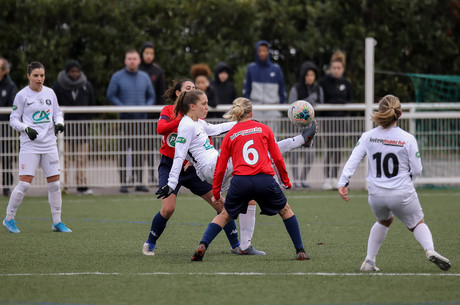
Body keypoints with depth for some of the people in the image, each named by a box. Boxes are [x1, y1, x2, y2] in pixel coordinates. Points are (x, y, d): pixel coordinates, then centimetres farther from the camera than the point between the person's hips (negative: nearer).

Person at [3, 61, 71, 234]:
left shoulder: (50, 93, 8)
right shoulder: (22, 95, -4)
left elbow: (57, 113, 17)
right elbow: (14, 119, 0)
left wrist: (59, 123, -4)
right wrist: (26, 128, -17)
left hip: (49, 144, 4)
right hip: (30, 145, -4)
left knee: (54, 183, 3)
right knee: (25, 183, -10)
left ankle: (57, 222, 13)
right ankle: (9, 219, 5)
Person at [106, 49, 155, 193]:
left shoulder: (144, 77, 12)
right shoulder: (117, 77, 1)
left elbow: (151, 96, 17)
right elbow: (110, 95, 0)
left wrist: (147, 107, -2)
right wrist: (123, 107, -12)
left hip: (141, 119, 3)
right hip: (125, 119, -3)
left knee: (139, 150, 3)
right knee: (124, 151, -4)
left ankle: (139, 182, 7)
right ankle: (123, 183, -2)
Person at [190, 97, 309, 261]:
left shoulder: (230, 135, 13)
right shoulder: (264, 129, 12)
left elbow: (220, 168, 14)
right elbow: (277, 158, 11)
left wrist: (216, 193, 23)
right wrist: (286, 180, 24)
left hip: (240, 181, 1)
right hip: (265, 180, -1)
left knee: (225, 215, 20)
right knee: (286, 210, 23)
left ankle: (202, 246, 0)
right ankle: (300, 251, 17)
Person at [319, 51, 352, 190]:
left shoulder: (346, 83, 10)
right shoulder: (324, 82, -2)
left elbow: (350, 100, 16)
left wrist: (343, 103, -5)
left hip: (340, 119, 4)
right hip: (327, 117, -4)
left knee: (338, 148, 5)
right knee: (328, 148, -10)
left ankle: (335, 178, 14)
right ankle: (327, 179, -8)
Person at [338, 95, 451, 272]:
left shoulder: (367, 137, -1)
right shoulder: (408, 139, -7)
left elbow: (353, 160, -7)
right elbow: (416, 170, -4)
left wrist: (343, 183, -7)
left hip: (376, 195, 3)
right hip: (402, 194, -3)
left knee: (384, 221, 32)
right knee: (418, 224, 19)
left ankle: (369, 262, 25)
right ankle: (429, 250, -12)